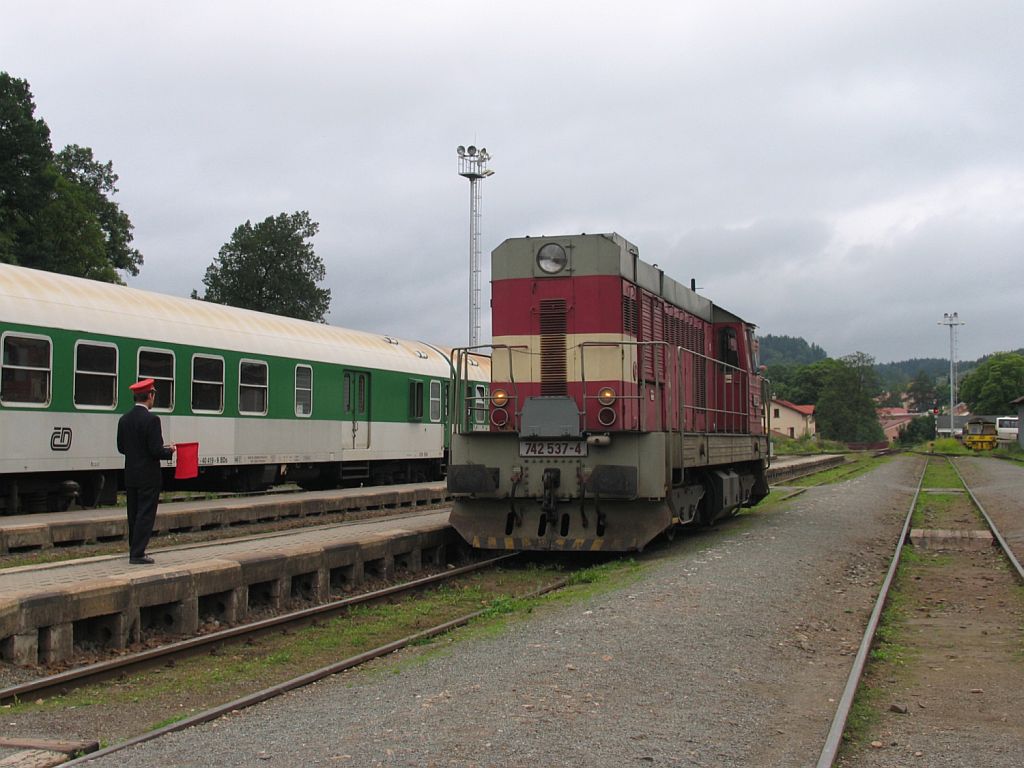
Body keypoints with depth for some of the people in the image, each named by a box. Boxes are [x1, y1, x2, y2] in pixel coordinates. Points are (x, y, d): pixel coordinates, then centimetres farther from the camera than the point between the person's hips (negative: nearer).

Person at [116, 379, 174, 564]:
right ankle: (137, 554, -2)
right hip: (148, 477, -7)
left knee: (134, 515, 15)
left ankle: (134, 550, 23)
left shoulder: (124, 419, 5)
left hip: (130, 477, 7)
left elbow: (121, 448, 10)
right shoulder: (151, 419, -17)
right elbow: (156, 450, -20)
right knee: (146, 515, -1)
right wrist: (169, 451, -1)